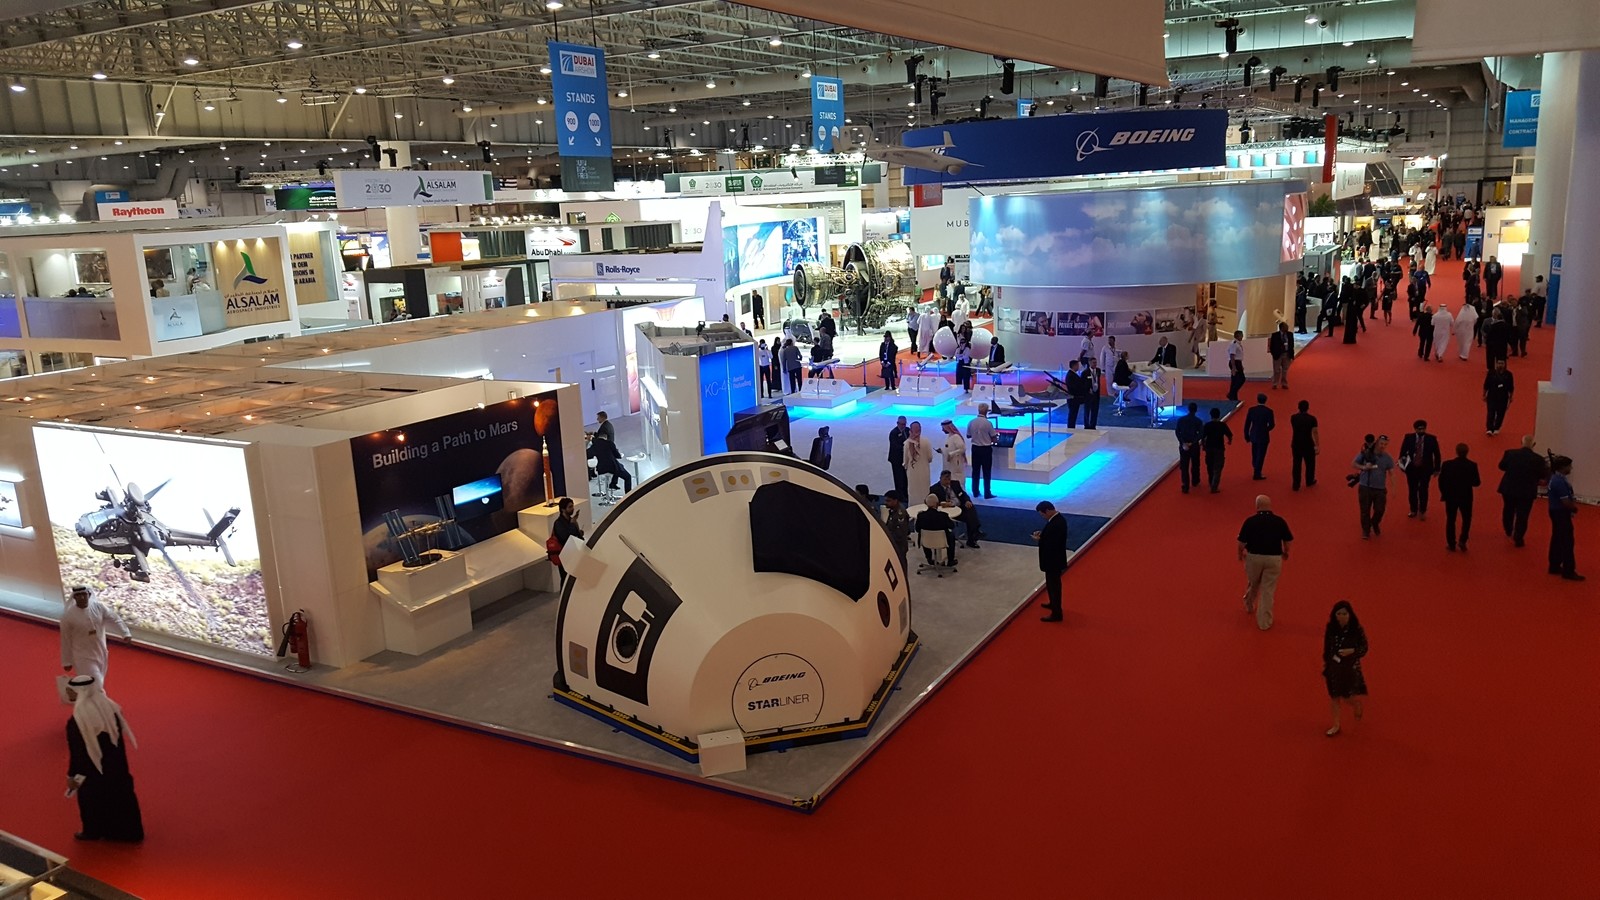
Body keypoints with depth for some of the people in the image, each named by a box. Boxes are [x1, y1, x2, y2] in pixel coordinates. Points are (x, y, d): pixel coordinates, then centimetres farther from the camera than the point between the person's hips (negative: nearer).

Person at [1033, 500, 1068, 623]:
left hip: (1053, 560, -10)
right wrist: (1042, 533, 0)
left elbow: (1051, 544, -30)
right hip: (1056, 558, 10)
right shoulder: (1059, 518, 1)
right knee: (1054, 584, 26)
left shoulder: (1055, 524, -31)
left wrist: (1039, 539, -16)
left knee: (1053, 585, 3)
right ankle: (1054, 604, 44)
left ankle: (1056, 613, 13)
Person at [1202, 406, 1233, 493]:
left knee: (1210, 467, 21)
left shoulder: (1207, 425, -6)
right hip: (1219, 448, -2)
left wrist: (1203, 445, 9)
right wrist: (1230, 441, 17)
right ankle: (1214, 487, -8)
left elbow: (1203, 437, -8)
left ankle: (1211, 484, 37)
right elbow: (1230, 435, -5)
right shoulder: (1223, 425, -9)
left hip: (1209, 448, 2)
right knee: (1217, 469, 1)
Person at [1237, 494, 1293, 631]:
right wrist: (1285, 552, 23)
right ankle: (1264, 622, 14)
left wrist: (1240, 553, 12)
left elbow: (1241, 542, -8)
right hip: (1274, 559, 0)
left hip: (1253, 557, 0)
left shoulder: (1250, 521, -10)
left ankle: (1249, 605, 51)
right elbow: (1287, 540, 2)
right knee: (1268, 591, 8)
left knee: (1252, 584, 26)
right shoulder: (1279, 521, -5)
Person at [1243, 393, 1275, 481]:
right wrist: (1266, 429, 10)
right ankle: (1257, 474, 5)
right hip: (1264, 436, -3)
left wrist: (1247, 436, 7)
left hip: (1253, 436, 3)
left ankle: (1256, 471, 32)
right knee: (1261, 455, 4)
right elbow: (1272, 425, -12)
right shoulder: (1269, 411, -12)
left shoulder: (1251, 410, -5)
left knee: (1254, 455, 18)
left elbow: (1247, 424, -3)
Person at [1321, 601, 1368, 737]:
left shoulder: (1357, 629, -17)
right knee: (1334, 696, 12)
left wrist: (1352, 651, -27)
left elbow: (1364, 647, -7)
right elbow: (1326, 649, 2)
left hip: (1350, 667, -3)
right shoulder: (1330, 629, -8)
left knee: (1349, 697, 4)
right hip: (1333, 667, 3)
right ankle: (1336, 725, 28)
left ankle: (1357, 706, 42)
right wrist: (1325, 667, 7)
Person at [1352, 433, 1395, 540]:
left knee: (1380, 510, 5)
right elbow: (1353, 464, -2)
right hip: (1365, 487, -1)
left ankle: (1375, 524, 37)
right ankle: (1366, 531, 19)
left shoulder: (1388, 458, -2)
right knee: (1365, 511, 3)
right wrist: (1363, 467, -21)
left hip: (1380, 489, 1)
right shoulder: (1365, 454, -6)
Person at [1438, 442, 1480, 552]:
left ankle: (1451, 544, 15)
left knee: (1450, 520, 11)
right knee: (1467, 519, 18)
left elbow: (1441, 481, -8)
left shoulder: (1447, 464, -13)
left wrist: (1444, 493, 7)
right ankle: (1462, 541, 7)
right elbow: (1476, 483, -8)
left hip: (1451, 496, 0)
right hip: (1466, 497, 0)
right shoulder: (1472, 465, -12)